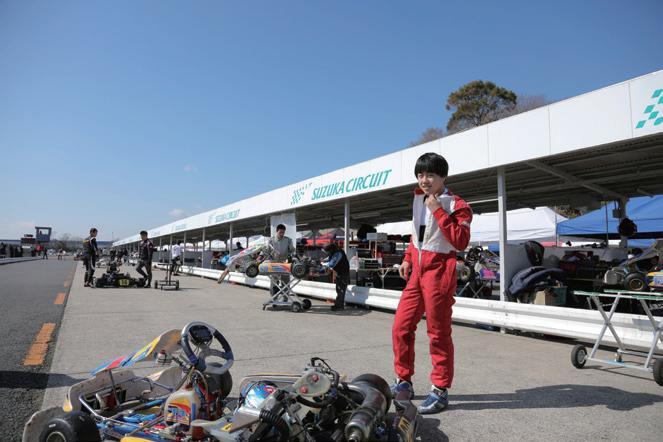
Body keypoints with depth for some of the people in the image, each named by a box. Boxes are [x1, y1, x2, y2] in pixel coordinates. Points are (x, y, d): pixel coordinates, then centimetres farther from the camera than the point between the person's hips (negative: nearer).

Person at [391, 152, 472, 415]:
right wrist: (408, 258, 14)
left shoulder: (456, 205, -8)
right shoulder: (418, 199, 15)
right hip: (417, 270, 7)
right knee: (401, 327, 7)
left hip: (439, 270, -7)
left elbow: (461, 242, -21)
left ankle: (440, 391, 16)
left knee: (438, 332, 1)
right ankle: (403, 382, 23)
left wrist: (439, 211, -21)